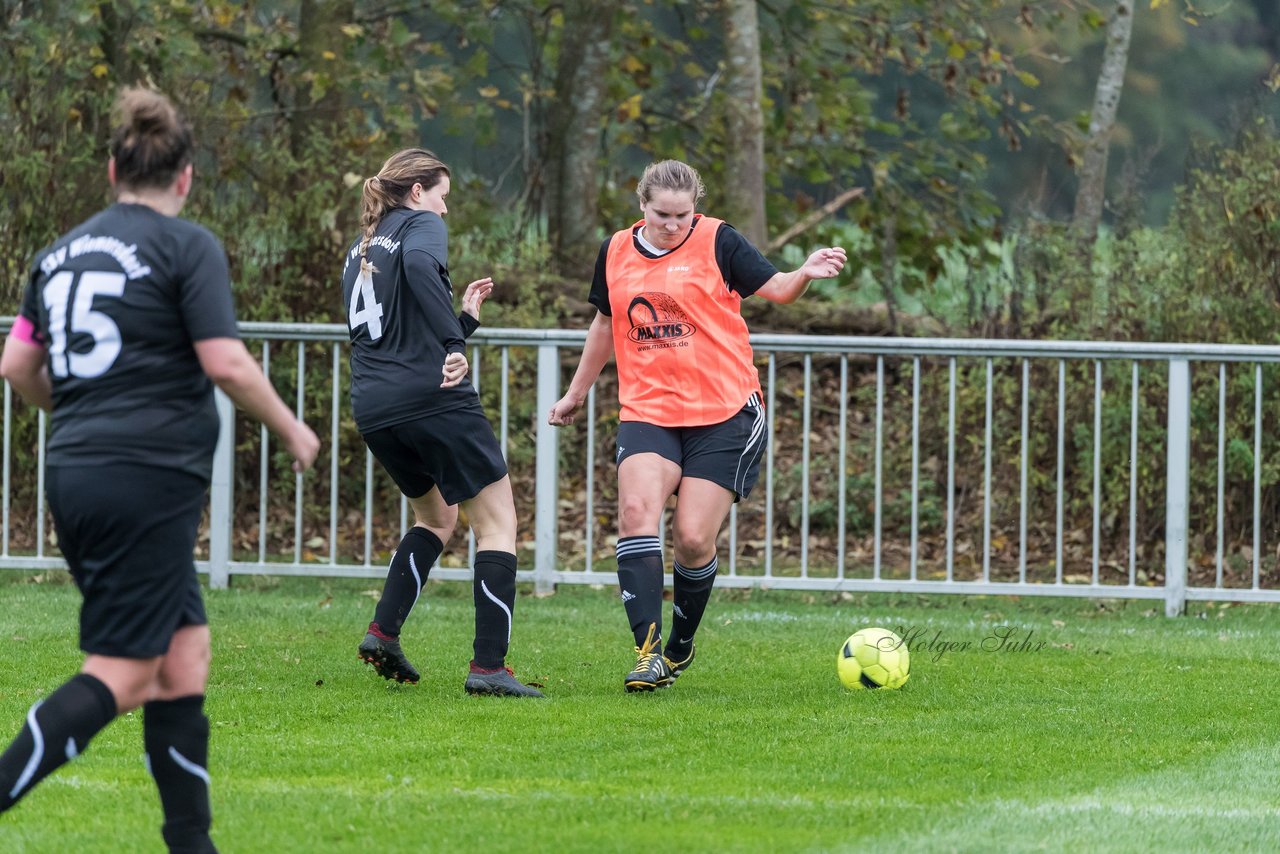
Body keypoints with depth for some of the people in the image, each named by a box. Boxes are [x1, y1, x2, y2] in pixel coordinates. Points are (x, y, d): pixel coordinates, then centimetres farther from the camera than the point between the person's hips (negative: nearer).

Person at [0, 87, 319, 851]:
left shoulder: (64, 251, 14)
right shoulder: (187, 246, -5)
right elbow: (226, 362, -11)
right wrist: (292, 430, 3)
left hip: (76, 473, 8)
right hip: (151, 478, -8)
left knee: (184, 655, 13)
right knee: (122, 673, -7)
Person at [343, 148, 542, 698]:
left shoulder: (359, 250, 23)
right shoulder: (421, 225, 1)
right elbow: (420, 266, -25)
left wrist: (464, 317, 29)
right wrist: (454, 342, -26)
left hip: (373, 408, 8)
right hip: (434, 401, -8)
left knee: (437, 515, 28)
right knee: (497, 523, 1)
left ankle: (383, 632, 13)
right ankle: (488, 667, -9)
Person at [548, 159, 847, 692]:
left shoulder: (717, 242, -1)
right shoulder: (616, 253, 10)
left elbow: (774, 288, -7)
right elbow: (605, 324, 25)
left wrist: (805, 274, -29)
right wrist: (576, 393, 31)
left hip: (724, 413, -3)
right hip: (647, 410, 3)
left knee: (694, 540, -7)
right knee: (636, 510, -22)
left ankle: (681, 646, 19)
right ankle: (648, 652, -25)